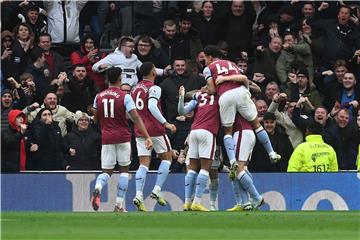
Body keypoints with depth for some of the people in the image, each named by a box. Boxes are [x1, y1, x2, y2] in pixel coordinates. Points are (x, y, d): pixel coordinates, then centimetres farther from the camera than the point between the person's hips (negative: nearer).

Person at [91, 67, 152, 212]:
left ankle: (98, 188, -26)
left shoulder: (99, 97, 5)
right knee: (124, 169, 11)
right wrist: (147, 137, -15)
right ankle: (119, 204, 5)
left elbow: (95, 120, 14)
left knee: (107, 171, 8)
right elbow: (136, 118, -14)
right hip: (123, 137, -3)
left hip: (106, 138, 3)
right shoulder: (125, 97, -7)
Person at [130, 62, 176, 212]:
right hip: (155, 129, -6)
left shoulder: (135, 89, 12)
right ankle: (157, 190, 0)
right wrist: (165, 123, -26)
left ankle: (139, 195, -14)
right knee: (167, 157, 11)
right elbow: (152, 106, -25)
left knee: (144, 163, 2)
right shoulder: (154, 88, -9)